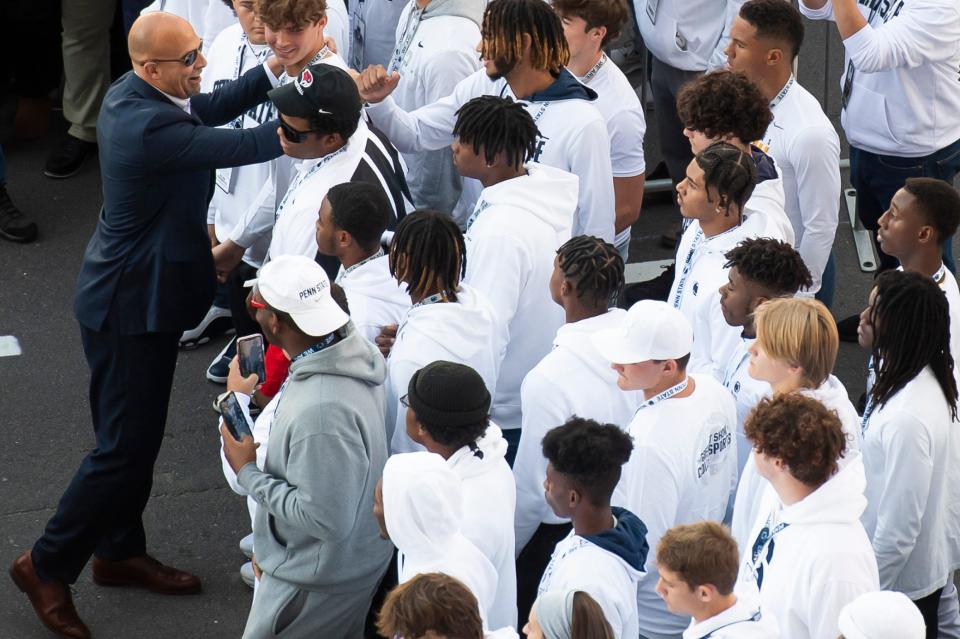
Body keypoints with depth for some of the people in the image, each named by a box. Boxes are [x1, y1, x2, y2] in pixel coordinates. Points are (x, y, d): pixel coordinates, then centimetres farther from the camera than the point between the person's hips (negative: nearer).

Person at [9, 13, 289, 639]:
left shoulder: (130, 94, -2)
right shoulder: (150, 128, -31)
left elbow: (212, 107, 11)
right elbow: (245, 147, -32)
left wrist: (275, 70, -3)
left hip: (133, 290, 10)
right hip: (133, 306, -10)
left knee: (135, 436, 22)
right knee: (126, 448, 0)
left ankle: (121, 551, 38)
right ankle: (48, 565, 13)